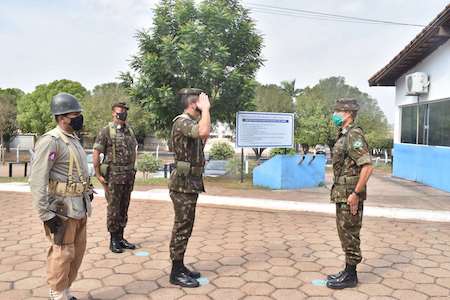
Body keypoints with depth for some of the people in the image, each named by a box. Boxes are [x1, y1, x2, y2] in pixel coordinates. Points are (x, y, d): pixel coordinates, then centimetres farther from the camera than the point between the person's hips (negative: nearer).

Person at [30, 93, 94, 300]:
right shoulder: (50, 141, -15)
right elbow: (37, 180, -19)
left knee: (77, 252, 15)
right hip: (62, 208, -9)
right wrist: (46, 214, -20)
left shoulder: (74, 140, 13)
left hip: (79, 207, 9)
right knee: (63, 254, 2)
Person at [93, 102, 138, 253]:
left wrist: (132, 169, 14)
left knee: (124, 208, 11)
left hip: (129, 175, 6)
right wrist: (99, 175, -11)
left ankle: (120, 237, 22)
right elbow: (96, 154, -9)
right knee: (113, 208, 2)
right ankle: (113, 240, 13)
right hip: (113, 175, -5)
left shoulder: (130, 130, 10)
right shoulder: (106, 131, -7)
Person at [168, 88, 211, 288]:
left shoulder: (191, 122, 15)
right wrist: (205, 108, -22)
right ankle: (176, 273, 8)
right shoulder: (182, 122, -17)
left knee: (185, 227, 15)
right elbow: (204, 132, -36)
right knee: (182, 227, -2)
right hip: (183, 184, -10)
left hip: (191, 183, 10)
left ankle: (180, 266, 26)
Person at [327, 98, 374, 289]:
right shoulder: (344, 136, 14)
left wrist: (356, 193, -22)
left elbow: (367, 167, -24)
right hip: (342, 194, 10)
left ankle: (350, 276, 12)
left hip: (350, 195, -10)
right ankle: (348, 271, 27)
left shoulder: (354, 135, -16)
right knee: (345, 234, 16)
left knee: (349, 234, 0)